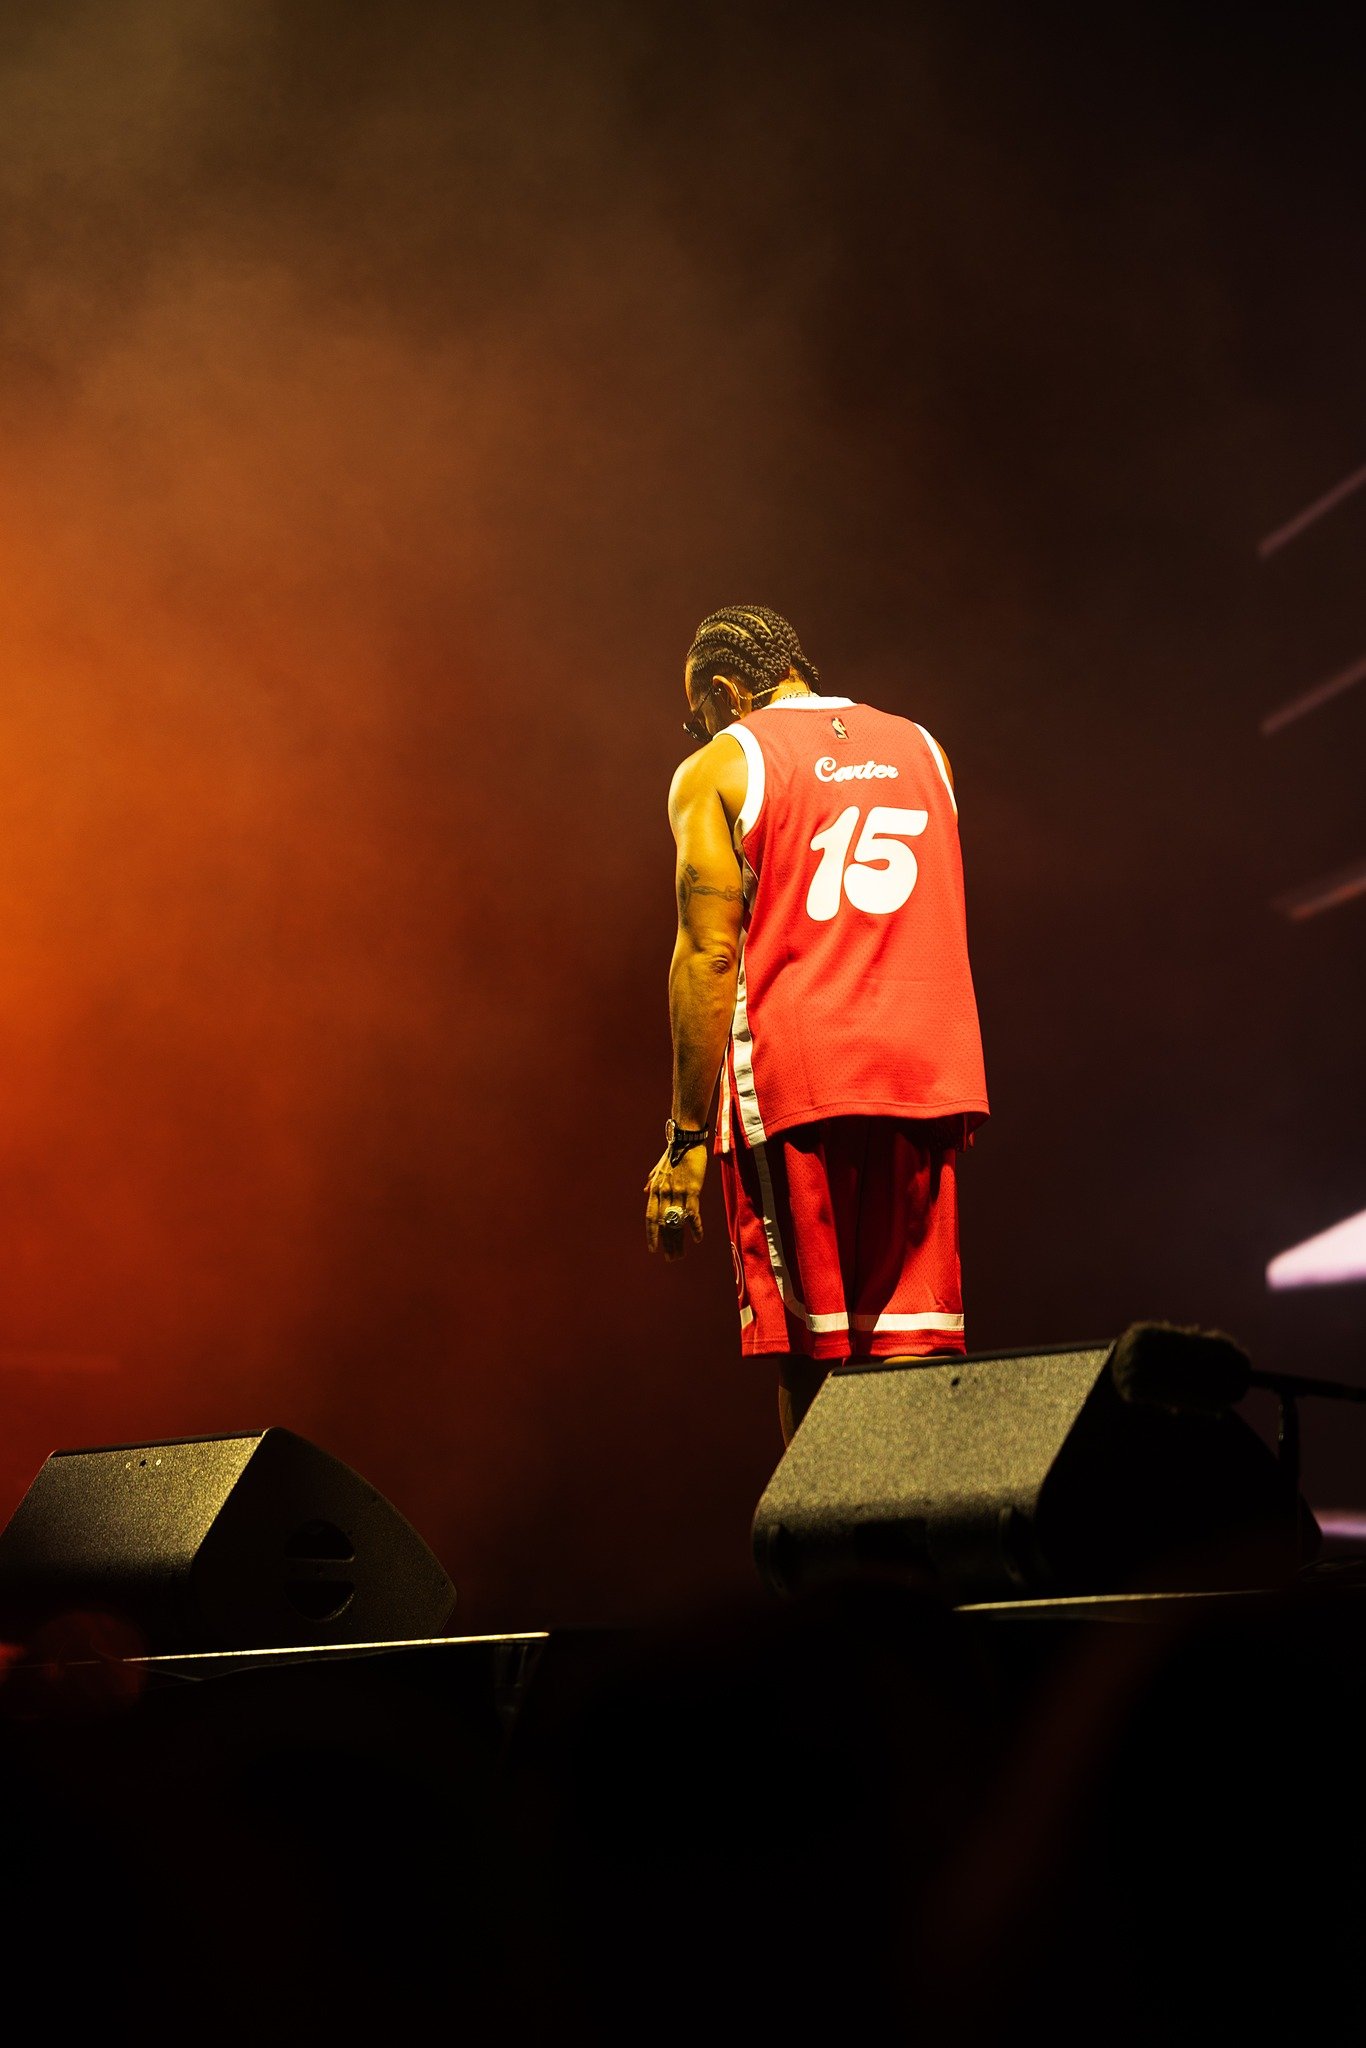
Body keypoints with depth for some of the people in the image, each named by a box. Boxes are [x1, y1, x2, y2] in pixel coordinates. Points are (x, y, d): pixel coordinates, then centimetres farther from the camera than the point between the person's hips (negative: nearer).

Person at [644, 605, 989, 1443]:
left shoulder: (718, 769, 2)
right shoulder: (922, 751, 18)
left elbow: (710, 956, -5)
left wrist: (686, 1139, -6)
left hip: (793, 1082, -4)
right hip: (929, 1071, 4)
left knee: (813, 1361, 0)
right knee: (911, 1350, 3)